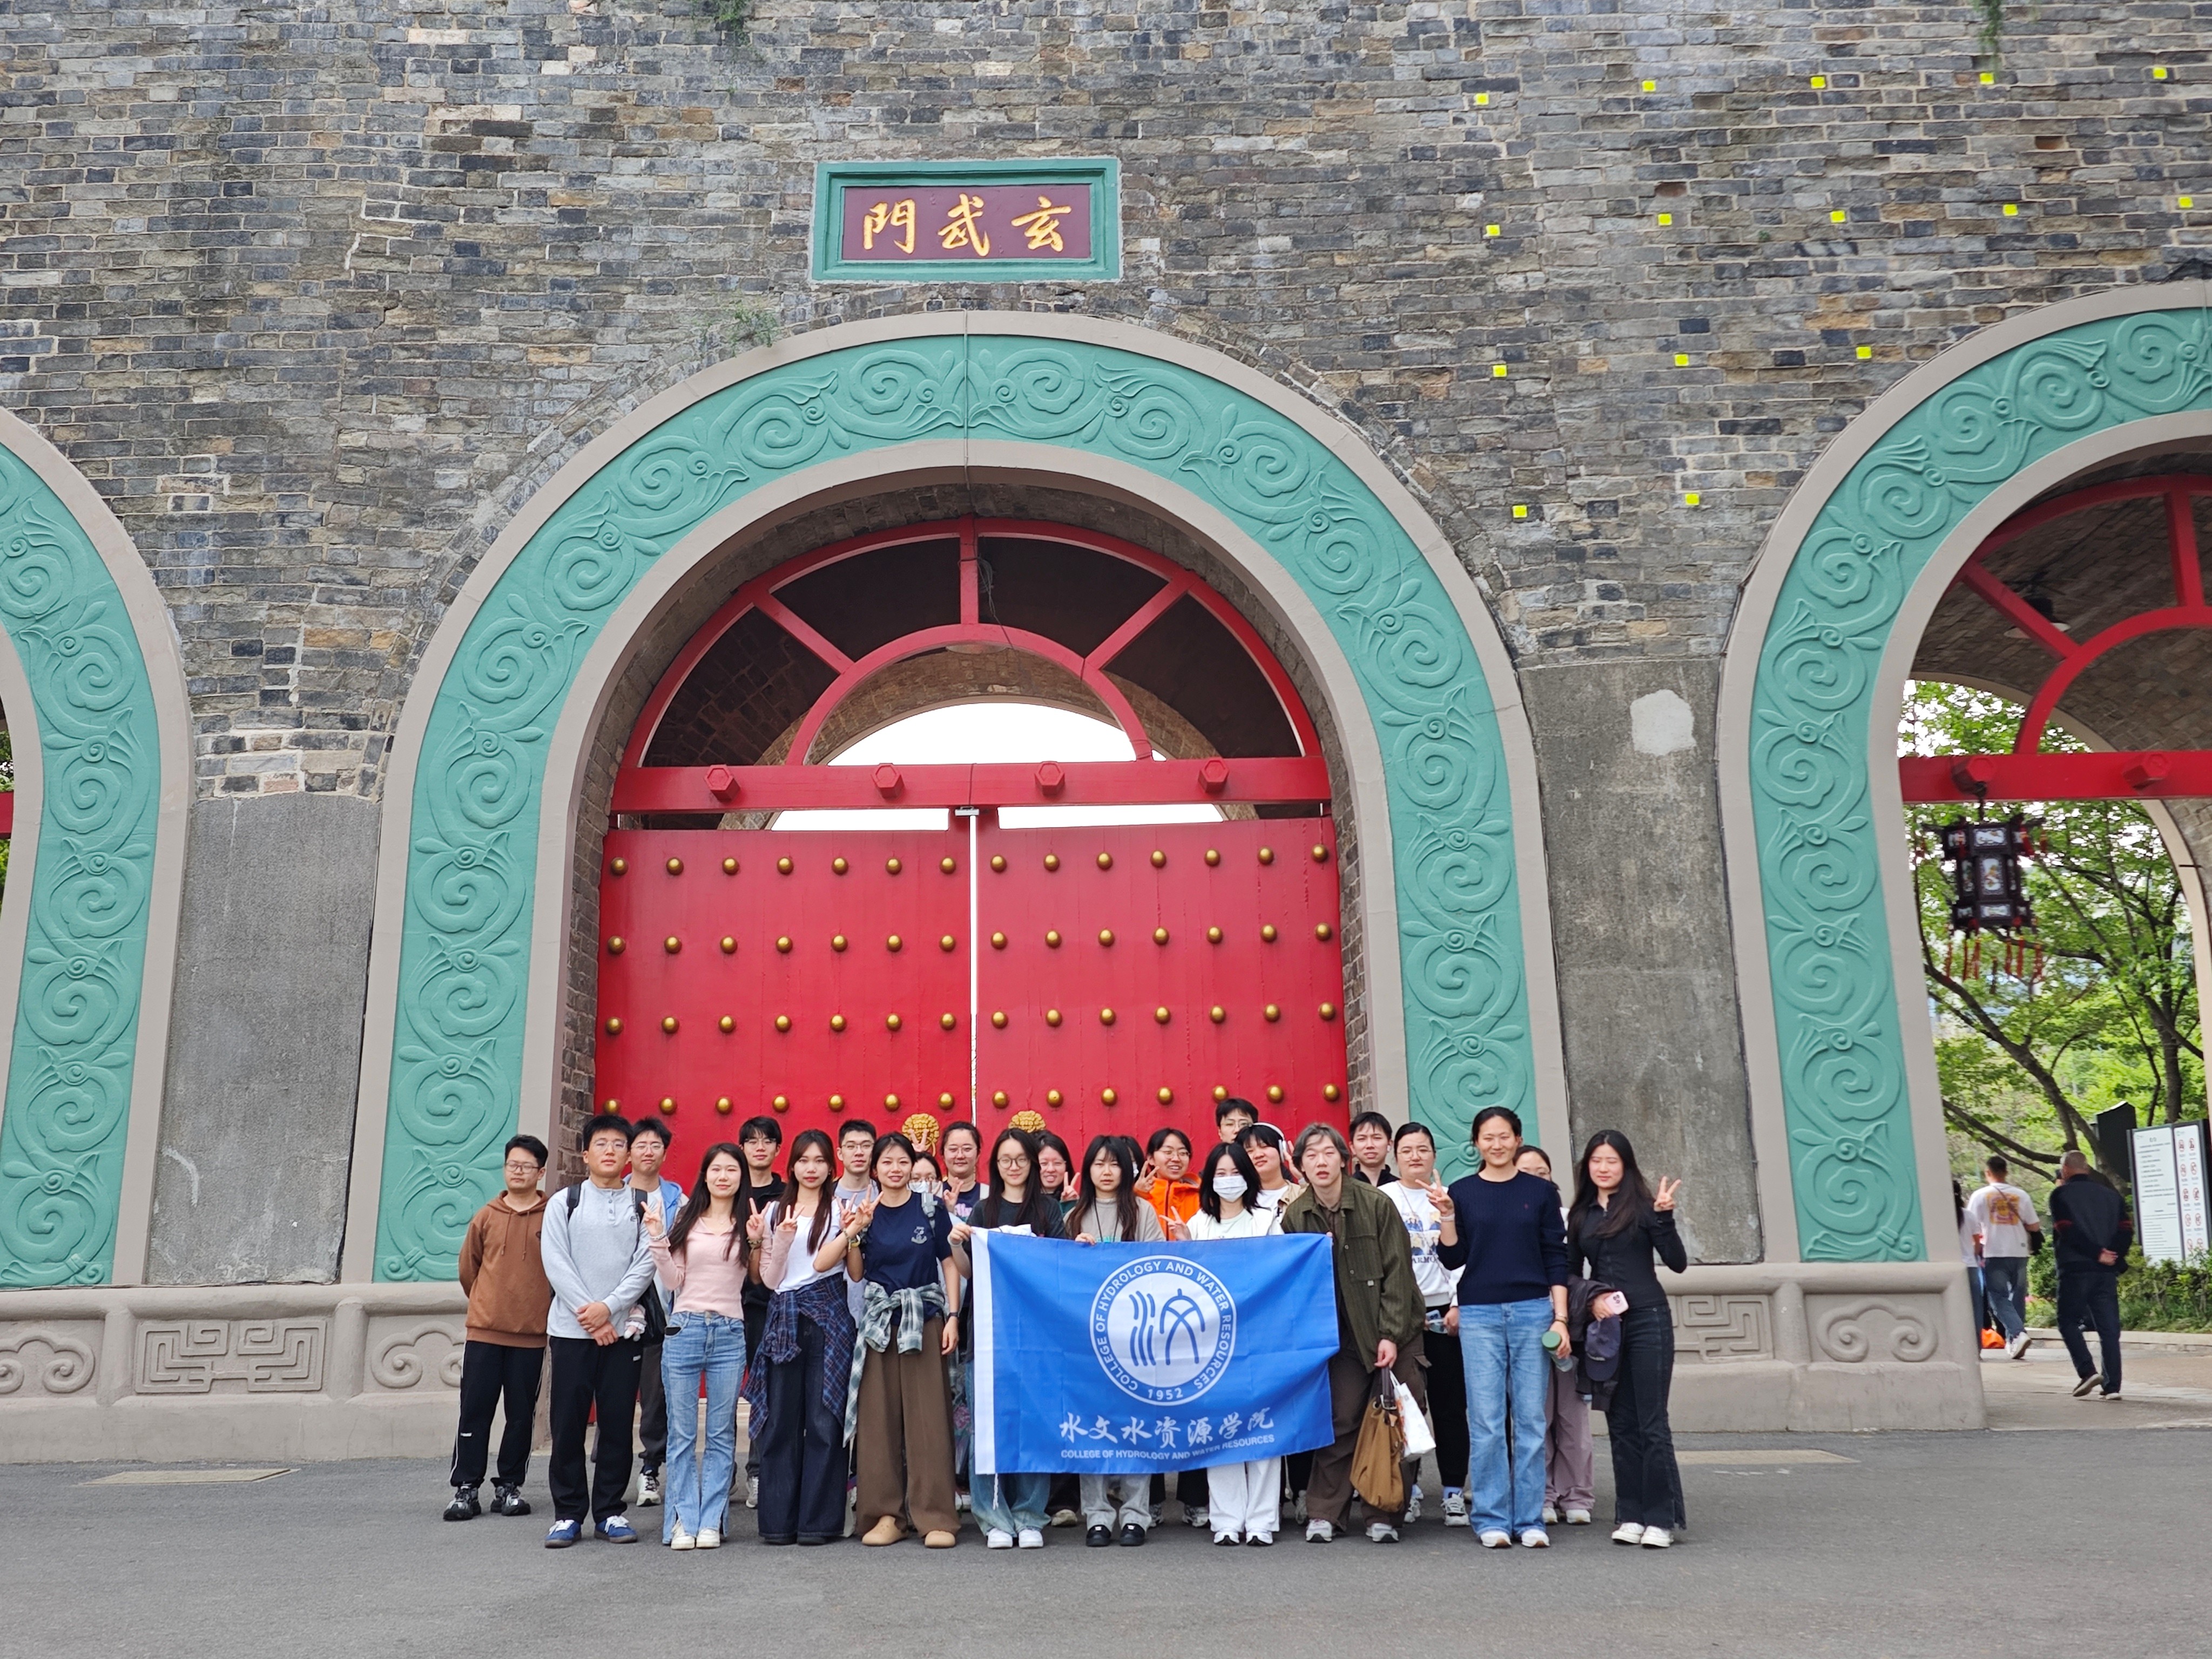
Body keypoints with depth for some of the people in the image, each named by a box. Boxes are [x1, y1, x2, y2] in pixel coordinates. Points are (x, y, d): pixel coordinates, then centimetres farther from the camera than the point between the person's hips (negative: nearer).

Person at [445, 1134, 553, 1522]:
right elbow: (468, 1269, 16)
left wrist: (540, 1308, 7)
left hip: (531, 1334, -1)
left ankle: (510, 1486, 17)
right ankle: (466, 1488, 9)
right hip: (484, 1331, 1)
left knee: (521, 1414, 6)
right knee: (475, 1412, 2)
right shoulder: (486, 1216, 6)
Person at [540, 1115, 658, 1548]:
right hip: (571, 1329, 0)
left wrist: (608, 1308, -13)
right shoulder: (564, 1203, 7)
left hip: (623, 1328, 0)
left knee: (618, 1423, 2)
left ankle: (610, 1511, 12)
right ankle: (568, 1513, 12)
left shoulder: (644, 1205, 6)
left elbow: (646, 1265, -2)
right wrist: (587, 1314, -10)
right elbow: (556, 1263, -2)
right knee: (568, 1423, 2)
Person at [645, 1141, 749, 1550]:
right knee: (681, 1433, 3)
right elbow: (672, 1282, 6)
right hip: (684, 1331, 1)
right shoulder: (686, 1220, 8)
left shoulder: (748, 1225, 5)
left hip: (729, 1335, -1)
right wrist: (657, 1240, -4)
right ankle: (683, 1520, 10)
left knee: (721, 1434, 5)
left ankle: (710, 1521, 11)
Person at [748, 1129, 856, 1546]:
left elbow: (826, 1263, -4)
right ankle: (778, 1521, 10)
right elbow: (770, 1280, 7)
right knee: (780, 1421, 3)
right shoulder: (774, 1213, 13)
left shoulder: (839, 1210, 6)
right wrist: (781, 1239, -8)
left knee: (824, 1420, -3)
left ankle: (819, 1520, 4)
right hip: (783, 1319, 3)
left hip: (828, 1319, -3)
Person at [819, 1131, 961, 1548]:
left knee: (928, 1417, -4)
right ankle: (886, 1514, 10)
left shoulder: (931, 1209, 2)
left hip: (924, 1320, -2)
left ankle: (936, 1517, 0)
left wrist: (952, 1317, -5)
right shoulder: (865, 1214, 7)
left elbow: (950, 1264, 3)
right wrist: (853, 1232, -7)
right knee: (879, 1418, 2)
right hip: (878, 1322, 2)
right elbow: (856, 1275, 6)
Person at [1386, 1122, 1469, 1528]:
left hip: (1443, 1313, 2)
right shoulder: (1384, 1198, 5)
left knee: (1450, 1403, 2)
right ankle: (1406, 1490, 9)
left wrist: (1458, 1305, -4)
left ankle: (1454, 1490, 9)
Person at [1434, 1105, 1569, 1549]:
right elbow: (1452, 1259, 3)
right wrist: (1446, 1215, -11)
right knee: (1486, 1423, -1)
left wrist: (1560, 1318, -1)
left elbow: (1557, 1260, 6)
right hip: (1479, 1315, 0)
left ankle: (1530, 1520, 10)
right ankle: (1491, 1519, 7)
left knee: (1531, 1421, 2)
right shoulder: (1462, 1192, 5)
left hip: (1533, 1312, 0)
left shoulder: (1540, 1192, 6)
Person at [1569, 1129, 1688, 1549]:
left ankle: (1661, 1518, 2)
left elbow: (1677, 1262, -9)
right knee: (1621, 1424, 8)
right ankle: (1631, 1515, 14)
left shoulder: (1642, 1206, -3)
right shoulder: (1580, 1215, 10)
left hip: (1647, 1322, -5)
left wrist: (1664, 1216, -21)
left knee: (1651, 1423, -4)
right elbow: (1571, 1273, 15)